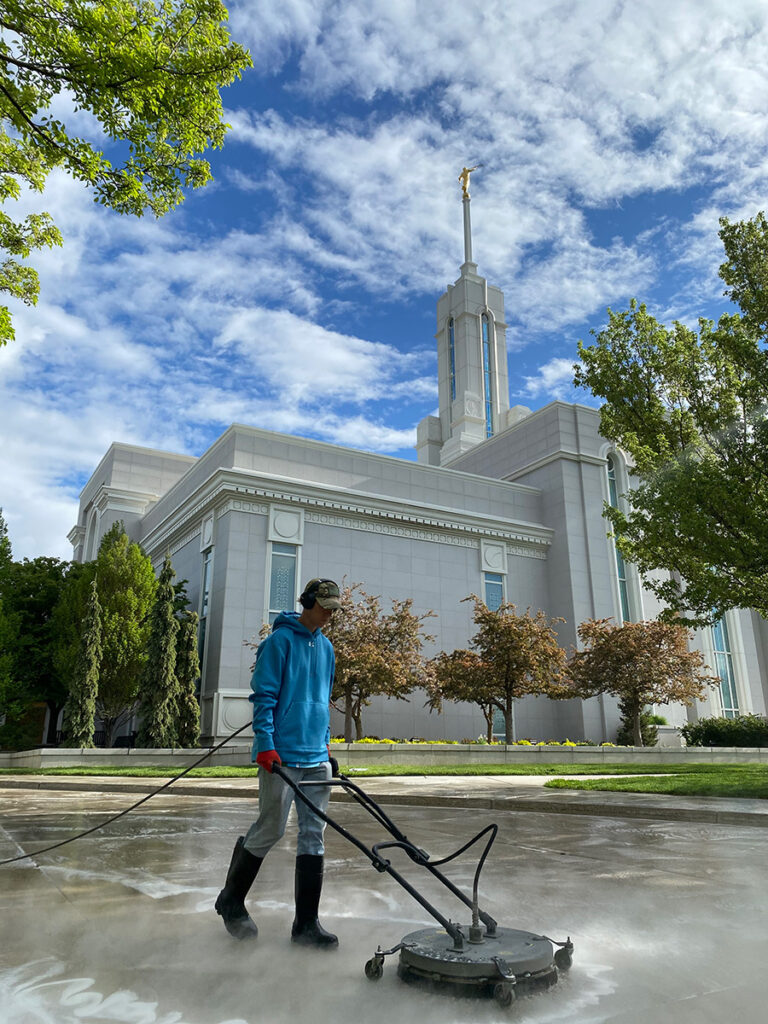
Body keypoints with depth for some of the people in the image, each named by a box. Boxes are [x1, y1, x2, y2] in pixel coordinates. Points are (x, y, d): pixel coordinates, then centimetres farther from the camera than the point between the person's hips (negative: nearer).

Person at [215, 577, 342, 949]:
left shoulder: (326, 647, 15)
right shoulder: (280, 640, -8)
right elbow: (263, 697, -11)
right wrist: (266, 746, -17)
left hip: (317, 757, 7)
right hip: (282, 756, -7)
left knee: (313, 836, 7)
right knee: (269, 830, 2)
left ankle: (306, 923, 15)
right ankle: (231, 901, 26)